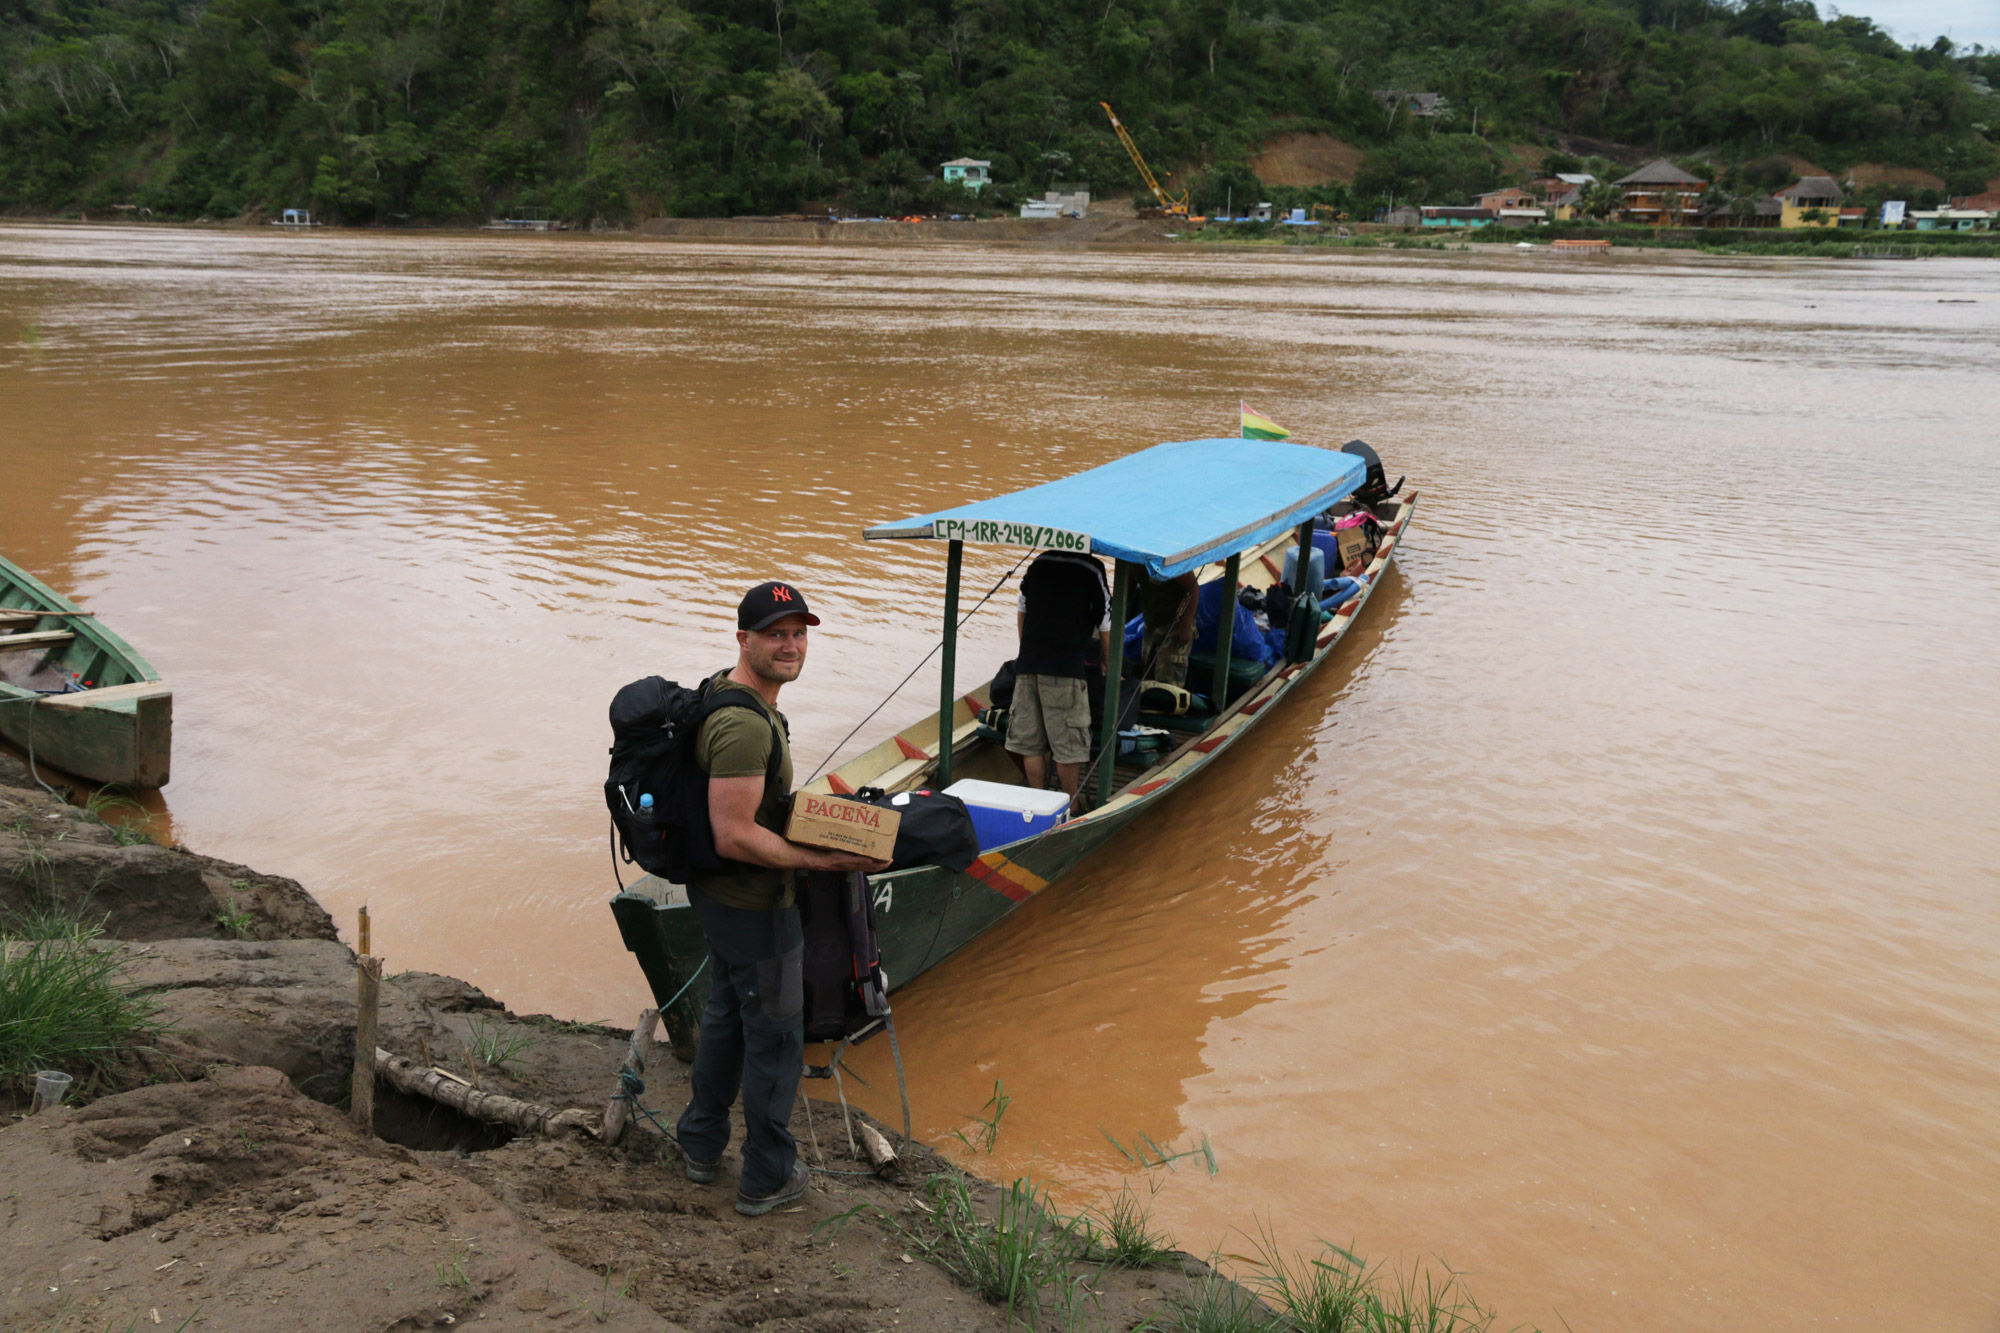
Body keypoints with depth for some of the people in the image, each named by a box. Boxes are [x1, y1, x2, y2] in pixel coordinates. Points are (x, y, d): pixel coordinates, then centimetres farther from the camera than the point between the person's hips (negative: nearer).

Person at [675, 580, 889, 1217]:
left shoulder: (727, 691, 5)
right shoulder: (744, 724, -29)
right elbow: (735, 837, -31)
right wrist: (826, 860, -25)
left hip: (718, 894, 10)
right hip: (754, 906, -10)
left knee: (726, 1014, 26)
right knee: (775, 1037, 7)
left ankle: (701, 1146, 43)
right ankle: (767, 1177, 24)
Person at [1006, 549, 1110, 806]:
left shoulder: (1039, 563, 14)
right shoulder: (1091, 570, -1)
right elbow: (1105, 628, 2)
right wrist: (1108, 665, 16)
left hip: (1027, 664, 5)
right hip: (1065, 668, -5)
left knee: (1030, 742, 10)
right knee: (1069, 746, 2)